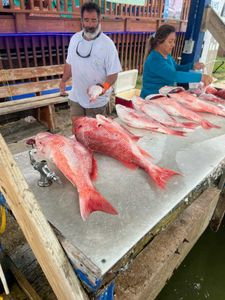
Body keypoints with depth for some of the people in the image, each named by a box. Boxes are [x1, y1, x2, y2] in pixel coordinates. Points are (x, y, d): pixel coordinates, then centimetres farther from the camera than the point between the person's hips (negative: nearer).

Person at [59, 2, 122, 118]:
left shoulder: (107, 43, -15)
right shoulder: (75, 39, 1)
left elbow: (113, 73, -16)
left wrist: (103, 87, -33)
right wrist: (63, 81, 17)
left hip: (97, 100, -4)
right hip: (76, 96, 5)